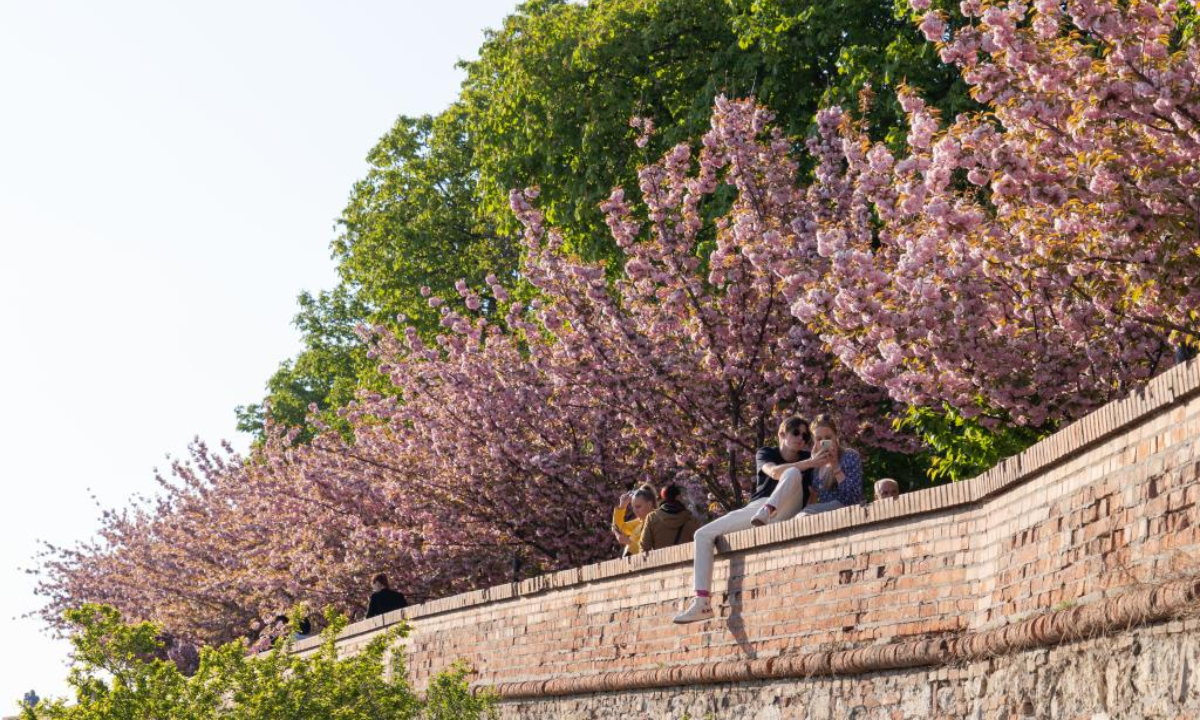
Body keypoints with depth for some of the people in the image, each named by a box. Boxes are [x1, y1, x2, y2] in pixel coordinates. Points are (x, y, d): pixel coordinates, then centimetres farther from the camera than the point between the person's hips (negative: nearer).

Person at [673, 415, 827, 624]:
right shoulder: (766, 454, 11)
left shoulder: (807, 458, 13)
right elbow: (774, 472, -13)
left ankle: (767, 512, -52)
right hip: (755, 509, 2)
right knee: (703, 535, -10)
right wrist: (808, 463, -23)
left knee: (793, 474, -27)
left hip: (785, 511, -2)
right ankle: (702, 603, -20)